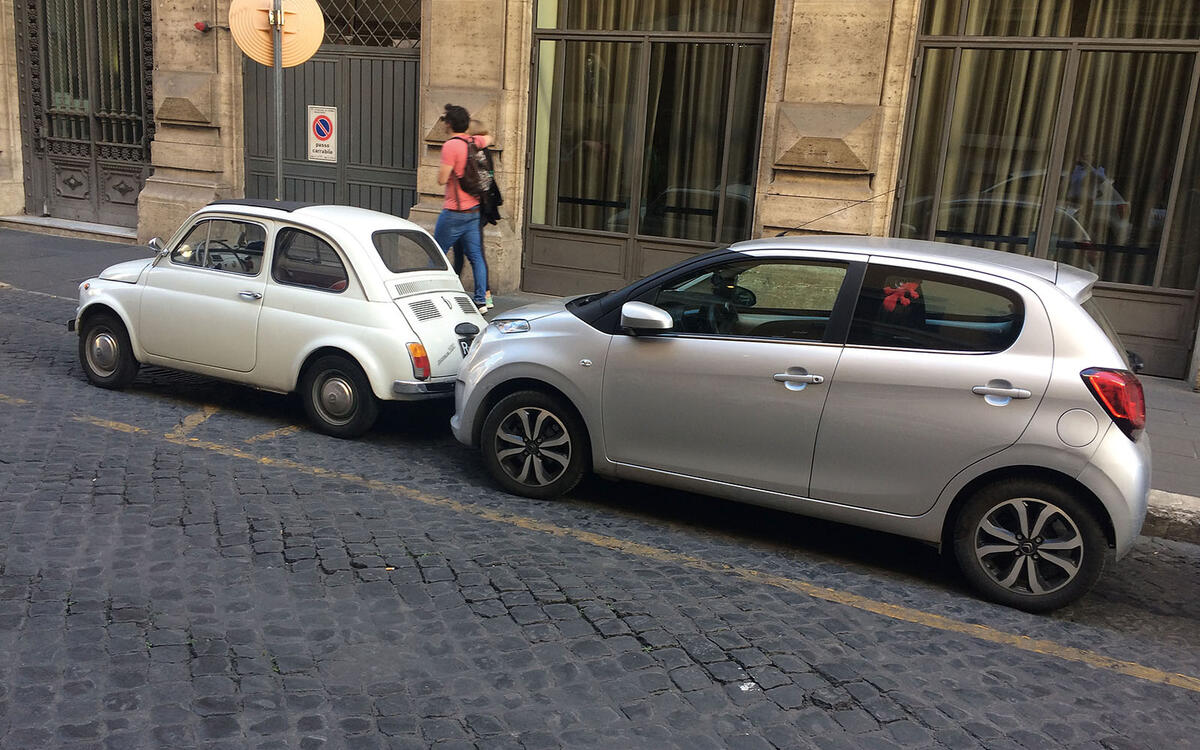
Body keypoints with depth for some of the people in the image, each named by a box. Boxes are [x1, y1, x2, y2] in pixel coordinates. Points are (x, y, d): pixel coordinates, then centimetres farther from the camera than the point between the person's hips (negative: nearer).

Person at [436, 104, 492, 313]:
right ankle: (481, 300, 5)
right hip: (474, 209, 7)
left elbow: (442, 179, -18)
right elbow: (489, 139, 30)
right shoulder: (475, 141, 6)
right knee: (475, 255, 6)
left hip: (454, 212, -7)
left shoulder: (450, 145, -16)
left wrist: (442, 168, 1)